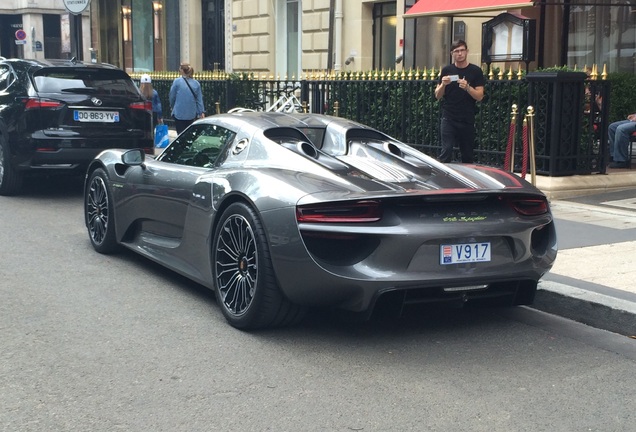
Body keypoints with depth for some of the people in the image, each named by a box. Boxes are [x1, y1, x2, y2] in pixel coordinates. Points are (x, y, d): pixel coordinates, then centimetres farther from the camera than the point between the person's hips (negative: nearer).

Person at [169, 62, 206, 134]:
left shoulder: (177, 81, -7)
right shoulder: (196, 83, 2)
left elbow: (172, 97, 1)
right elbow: (199, 100, 2)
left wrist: (173, 107, 19)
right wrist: (202, 112, 7)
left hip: (179, 113, -4)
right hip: (192, 114, 4)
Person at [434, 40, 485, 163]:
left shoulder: (475, 71, 1)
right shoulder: (446, 70, 5)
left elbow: (479, 96, -3)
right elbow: (437, 96, 7)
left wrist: (467, 87, -20)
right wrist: (443, 84, -13)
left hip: (467, 120, 0)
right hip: (448, 118, 0)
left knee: (467, 154, 7)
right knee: (446, 150, -10)